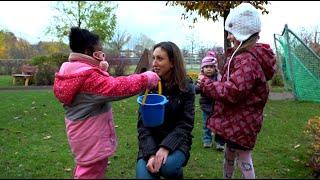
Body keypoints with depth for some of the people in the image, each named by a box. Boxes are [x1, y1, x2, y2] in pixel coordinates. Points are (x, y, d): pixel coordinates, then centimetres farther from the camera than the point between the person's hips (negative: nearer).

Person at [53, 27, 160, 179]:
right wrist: (147, 78, -26)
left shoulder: (72, 70, 6)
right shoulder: (88, 76, -26)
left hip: (84, 132, 10)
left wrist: (101, 68, -2)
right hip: (90, 136, -10)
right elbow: (116, 87, -33)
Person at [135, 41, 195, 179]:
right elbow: (142, 123, -8)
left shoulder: (186, 87, -7)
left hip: (176, 141, 0)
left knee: (167, 165, -30)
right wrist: (151, 153, -22)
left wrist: (166, 147, -25)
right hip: (151, 142, 1)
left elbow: (185, 124, -10)